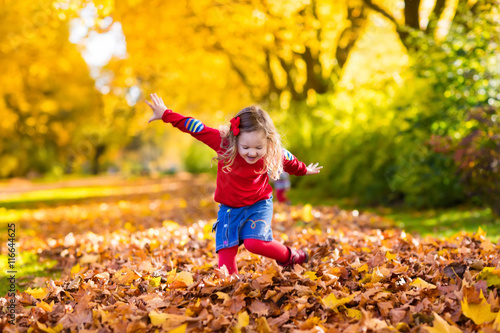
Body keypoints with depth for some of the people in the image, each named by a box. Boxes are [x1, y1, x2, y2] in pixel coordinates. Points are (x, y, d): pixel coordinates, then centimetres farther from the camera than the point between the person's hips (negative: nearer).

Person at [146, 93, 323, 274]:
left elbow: (290, 160, 4)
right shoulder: (223, 142, -24)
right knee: (225, 250, -9)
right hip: (228, 208, 2)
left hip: (258, 205, -2)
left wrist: (304, 170, 25)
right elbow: (195, 127, -16)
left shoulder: (275, 155, -20)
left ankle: (290, 256, 2)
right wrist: (165, 114, -10)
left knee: (254, 242, -23)